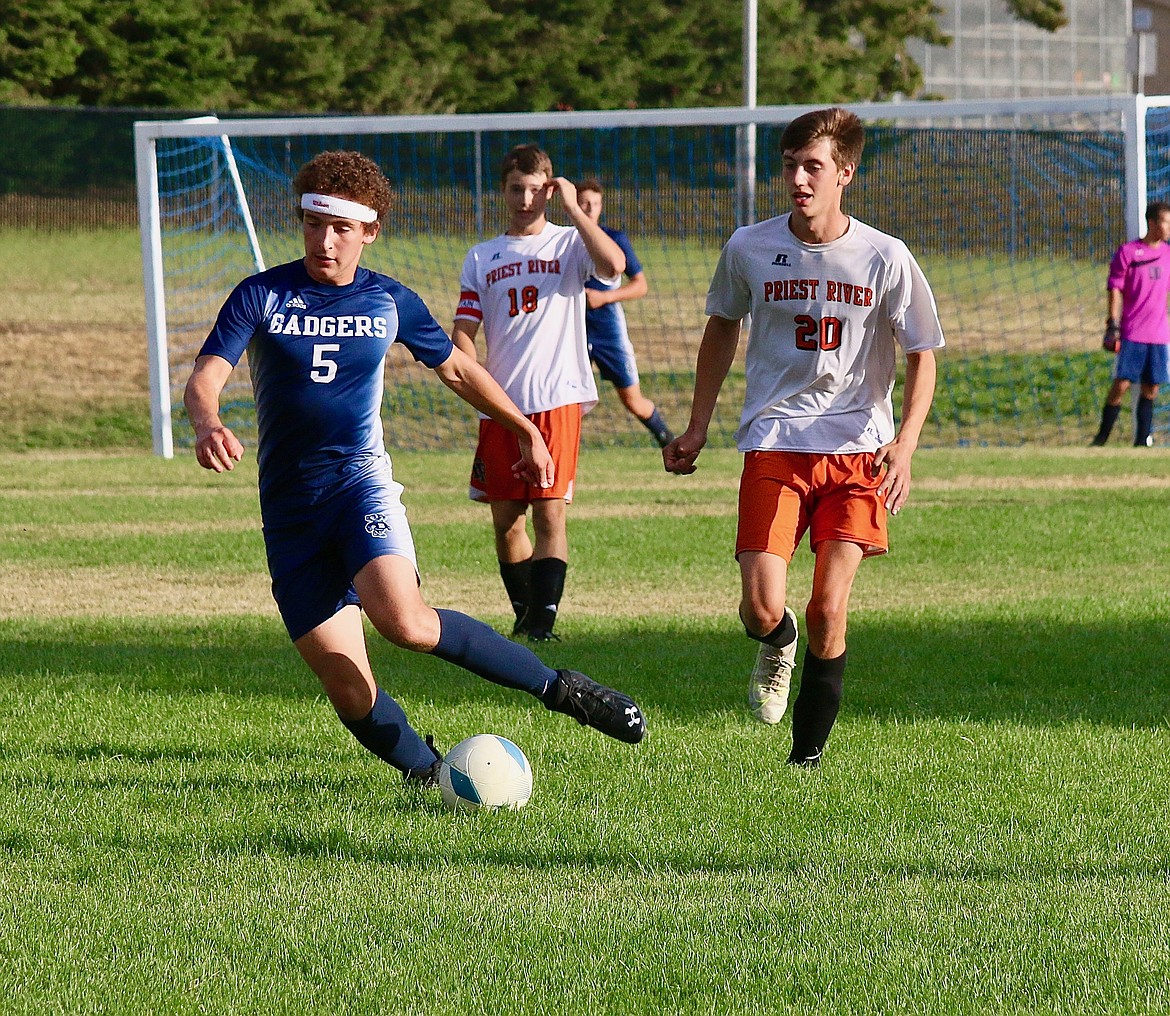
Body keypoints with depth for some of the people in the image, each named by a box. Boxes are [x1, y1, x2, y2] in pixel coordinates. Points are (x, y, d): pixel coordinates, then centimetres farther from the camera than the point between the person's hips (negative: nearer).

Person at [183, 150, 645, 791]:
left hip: (360, 481, -1)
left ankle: (559, 689, -17)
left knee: (404, 622, -30)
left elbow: (455, 368, 23)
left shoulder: (389, 302, 6)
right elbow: (205, 377, -12)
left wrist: (526, 431, 22)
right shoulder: (261, 297, 0)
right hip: (289, 509, 1)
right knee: (353, 697, -8)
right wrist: (207, 425, -35)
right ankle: (431, 777, 13)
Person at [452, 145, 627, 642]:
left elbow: (613, 266, -17)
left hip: (557, 399, -4)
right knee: (505, 518, 6)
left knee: (549, 512, -10)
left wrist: (573, 208, -12)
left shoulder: (569, 242, 5)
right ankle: (524, 612, 21)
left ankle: (544, 619, -13)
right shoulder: (482, 257, 14)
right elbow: (463, 331, 10)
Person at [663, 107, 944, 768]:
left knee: (828, 611, -8)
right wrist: (698, 428, 17)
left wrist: (904, 444, -14)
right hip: (773, 443, 1)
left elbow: (922, 357, 1)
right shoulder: (750, 249, 0)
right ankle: (776, 645, 27)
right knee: (762, 609, -12)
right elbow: (722, 330, 17)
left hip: (858, 447, -1)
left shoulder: (886, 259, -5)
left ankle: (808, 758, 7)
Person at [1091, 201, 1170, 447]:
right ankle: (1101, 438, 2)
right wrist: (1113, 324, -10)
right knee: (1122, 383, -7)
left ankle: (1142, 441, 10)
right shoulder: (1127, 252, -4)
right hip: (1132, 332, -4)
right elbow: (1115, 289, -4)